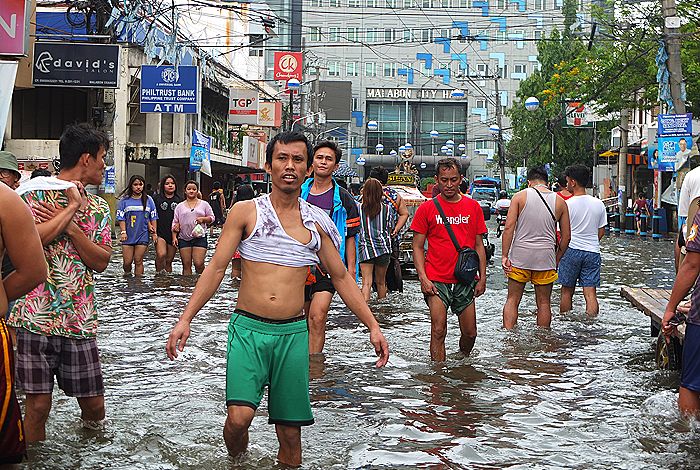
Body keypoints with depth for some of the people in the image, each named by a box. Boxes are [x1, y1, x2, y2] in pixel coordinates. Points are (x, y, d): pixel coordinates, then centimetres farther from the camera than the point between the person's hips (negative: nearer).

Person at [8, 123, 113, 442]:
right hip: (35, 317, -4)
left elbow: (101, 262, 4)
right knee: (38, 405, -3)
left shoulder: (98, 208, 14)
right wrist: (73, 207, -10)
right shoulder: (34, 194, 0)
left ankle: (88, 428, 40)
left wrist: (69, 226, -9)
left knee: (94, 405, 8)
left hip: (79, 320, 4)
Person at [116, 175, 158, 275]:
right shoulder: (124, 200, 2)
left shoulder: (148, 200, 7)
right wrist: (123, 232, -8)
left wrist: (154, 233, 6)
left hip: (143, 236, 0)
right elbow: (121, 218, 1)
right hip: (128, 236, 0)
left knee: (138, 261, 0)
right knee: (127, 262, 0)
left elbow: (153, 218, 11)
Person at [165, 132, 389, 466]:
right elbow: (216, 268, -1)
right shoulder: (246, 212, 1)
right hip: (248, 328, -2)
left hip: (293, 333, 2)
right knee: (239, 417, -17)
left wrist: (373, 326, 7)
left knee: (290, 432, 5)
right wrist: (185, 319, -9)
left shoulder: (316, 222, 7)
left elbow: (342, 278, 13)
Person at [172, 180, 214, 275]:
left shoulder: (204, 204, 8)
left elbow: (212, 218, 10)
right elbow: (175, 223, 12)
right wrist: (174, 237, 2)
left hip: (200, 237, -2)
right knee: (186, 265, 2)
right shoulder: (180, 206, 12)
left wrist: (203, 219, -9)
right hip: (184, 239, 2)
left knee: (198, 263, -13)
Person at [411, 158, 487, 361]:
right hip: (437, 281, -3)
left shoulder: (473, 207, 8)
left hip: (465, 281, 3)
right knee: (438, 331, -9)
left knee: (470, 334, 8)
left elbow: (479, 246, 12)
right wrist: (423, 278, -9)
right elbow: (417, 247, 2)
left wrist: (482, 278, 5)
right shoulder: (426, 208, 1)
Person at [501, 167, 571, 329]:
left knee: (512, 300, 9)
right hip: (546, 258, 1)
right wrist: (557, 259, 18)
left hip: (520, 256, -1)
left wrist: (504, 256, -6)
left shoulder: (520, 196, -1)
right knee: (544, 303, 13)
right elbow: (566, 236, 6)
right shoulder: (560, 201, 5)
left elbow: (509, 227, -9)